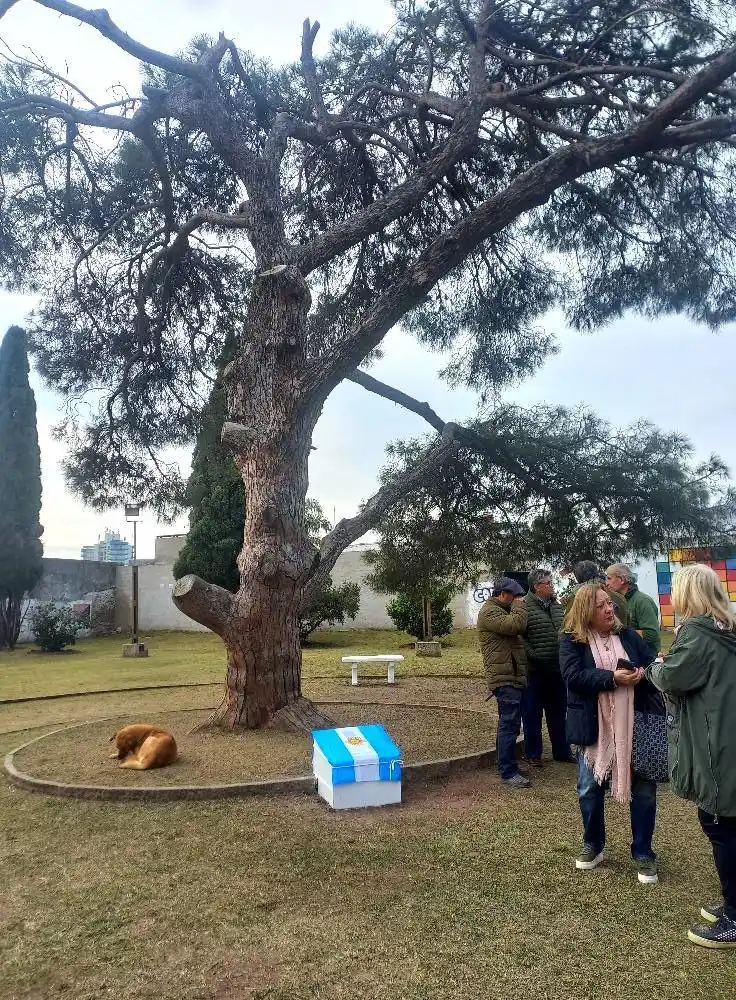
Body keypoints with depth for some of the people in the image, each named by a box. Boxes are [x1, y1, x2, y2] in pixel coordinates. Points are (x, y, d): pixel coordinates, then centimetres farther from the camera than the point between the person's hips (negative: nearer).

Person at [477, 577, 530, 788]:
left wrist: (517, 607, 11)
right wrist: (519, 606, -10)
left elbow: (516, 628, 23)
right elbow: (515, 625, -25)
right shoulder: (489, 611, -13)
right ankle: (509, 772, -8)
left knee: (507, 723, 18)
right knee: (510, 725, -11)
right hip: (505, 677, -11)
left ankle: (503, 764, 28)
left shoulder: (500, 611, 22)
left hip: (510, 676, 11)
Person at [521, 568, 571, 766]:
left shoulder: (557, 606, 11)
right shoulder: (525, 607, -13)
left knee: (558, 713, 17)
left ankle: (561, 750, 29)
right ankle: (532, 754, 17)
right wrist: (533, 655, -20)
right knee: (532, 714, 5)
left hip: (557, 670, 7)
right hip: (534, 670, -7)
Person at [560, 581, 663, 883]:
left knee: (644, 789, 6)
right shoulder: (571, 640, -6)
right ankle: (593, 845, 33)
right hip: (594, 728, -2)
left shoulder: (628, 635, 3)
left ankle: (643, 854, 25)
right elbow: (574, 676, -18)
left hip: (634, 725, 2)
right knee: (590, 789, 10)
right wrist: (612, 678, -26)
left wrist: (641, 674, -20)